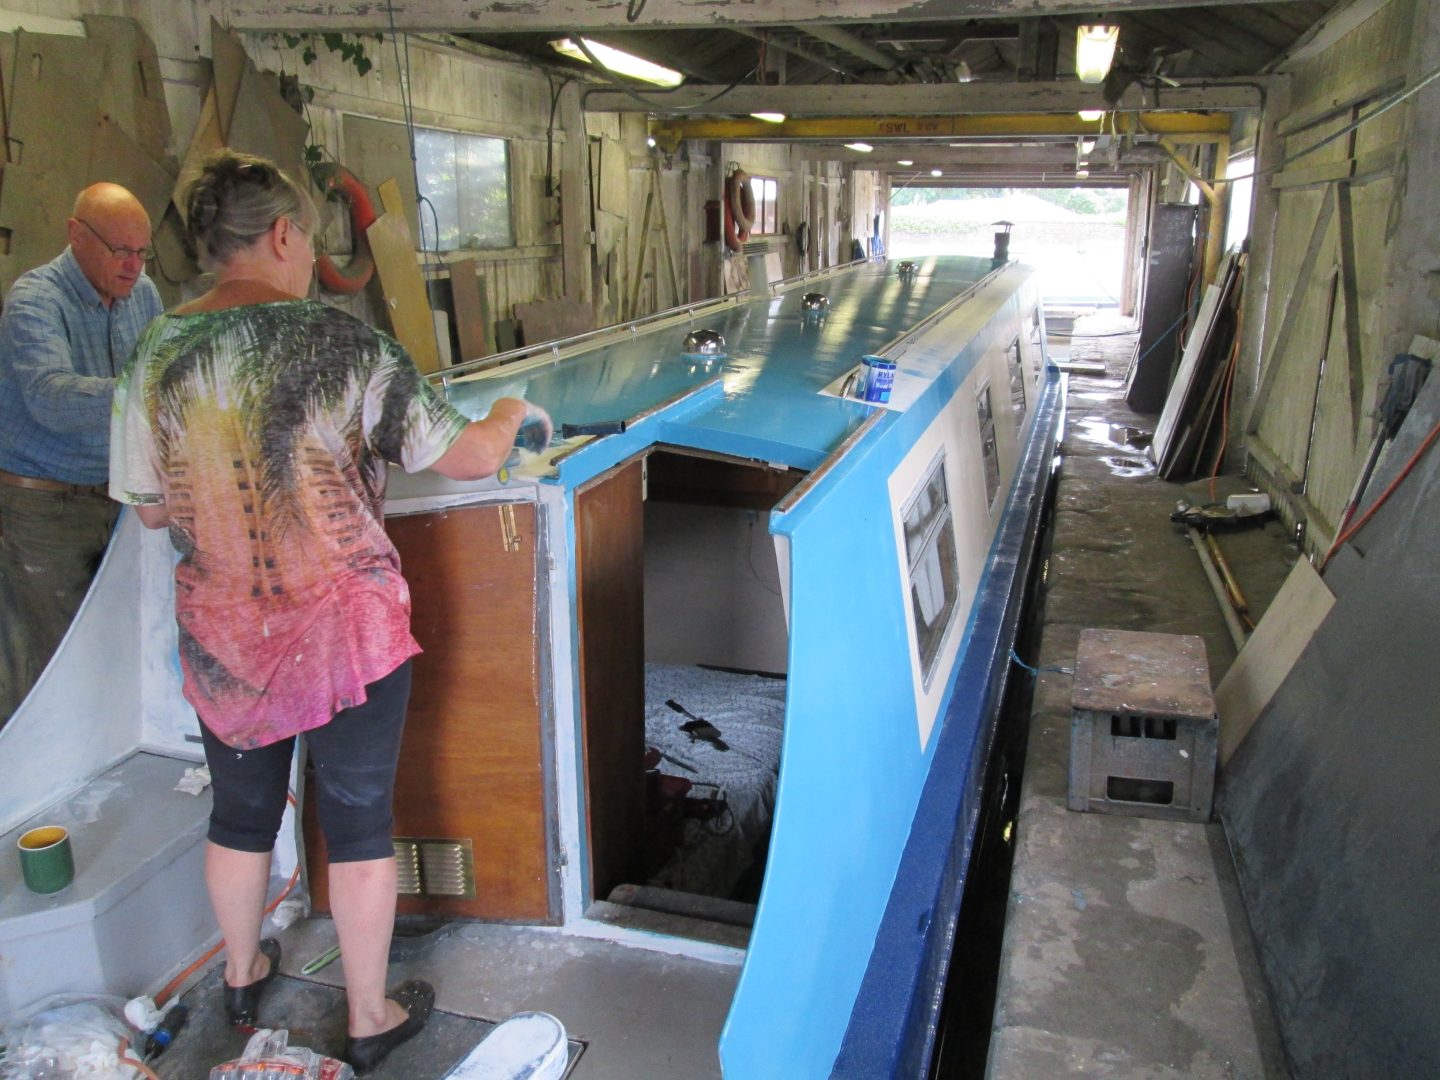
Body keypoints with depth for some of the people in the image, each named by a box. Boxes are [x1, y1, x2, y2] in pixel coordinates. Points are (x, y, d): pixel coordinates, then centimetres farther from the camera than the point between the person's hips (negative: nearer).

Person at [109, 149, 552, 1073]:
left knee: (242, 809, 24)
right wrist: (510, 417, 10)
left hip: (221, 633, 4)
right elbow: (470, 458, -11)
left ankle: (244, 975, 47)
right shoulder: (344, 345, -15)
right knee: (359, 819, 12)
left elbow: (150, 507, 5)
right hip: (345, 628, -4)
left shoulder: (156, 355, -4)